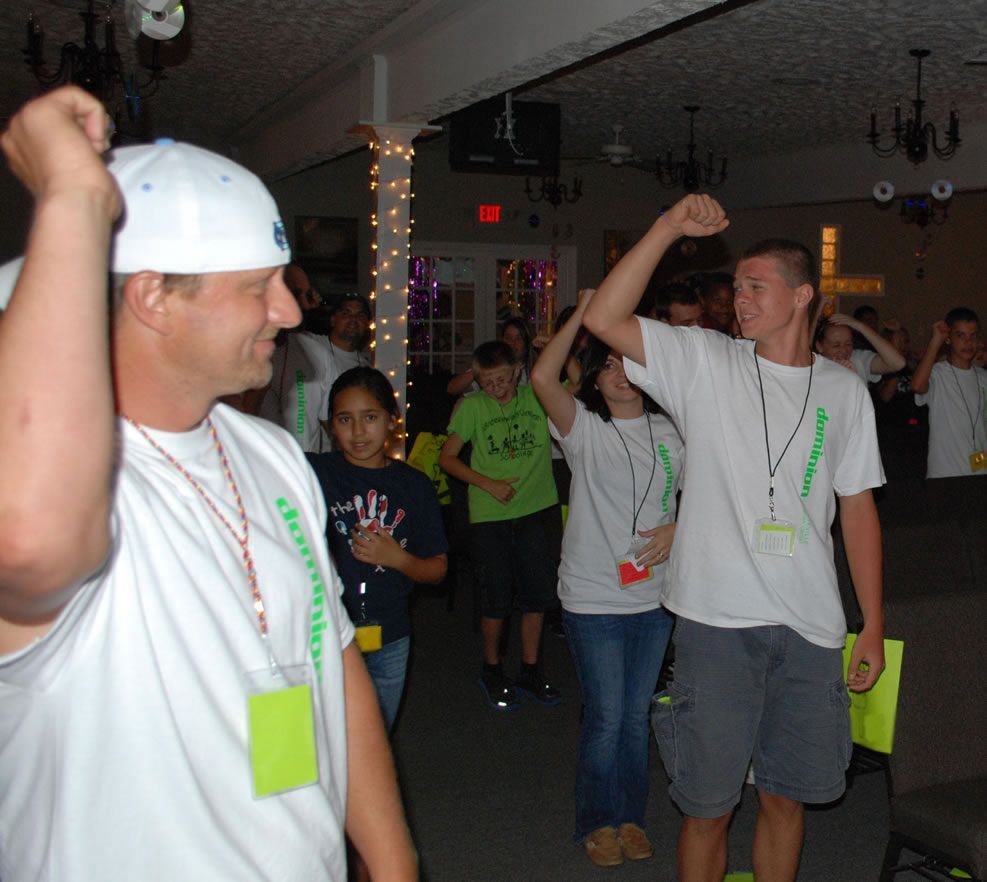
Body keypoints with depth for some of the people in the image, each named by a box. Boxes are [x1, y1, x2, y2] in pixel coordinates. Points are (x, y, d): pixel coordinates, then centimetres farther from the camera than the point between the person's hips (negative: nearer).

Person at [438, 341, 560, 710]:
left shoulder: (537, 397, 1)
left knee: (539, 594, 8)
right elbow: (447, 457, 1)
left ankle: (530, 671, 25)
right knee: (496, 599, 3)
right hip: (488, 515, -2)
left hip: (532, 512, 2)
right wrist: (488, 484, -7)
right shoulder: (473, 406, -1)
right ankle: (492, 670, 25)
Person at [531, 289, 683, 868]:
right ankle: (598, 821, 23)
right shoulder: (584, 428, -6)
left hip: (654, 594, 4)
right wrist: (584, 312, -21)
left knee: (637, 713, 15)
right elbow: (543, 377, -24)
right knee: (606, 717, 3)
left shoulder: (670, 432, 6)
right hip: (594, 596, -3)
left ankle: (631, 816, 32)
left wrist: (677, 528, -7)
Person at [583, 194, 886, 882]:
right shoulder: (706, 362, 1)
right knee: (708, 805, 6)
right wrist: (670, 228, -15)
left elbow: (859, 508, 12)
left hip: (810, 630, 3)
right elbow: (603, 319, -11)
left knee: (786, 796, 15)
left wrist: (874, 626, 9)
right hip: (717, 619, -2)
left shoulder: (845, 390, 9)